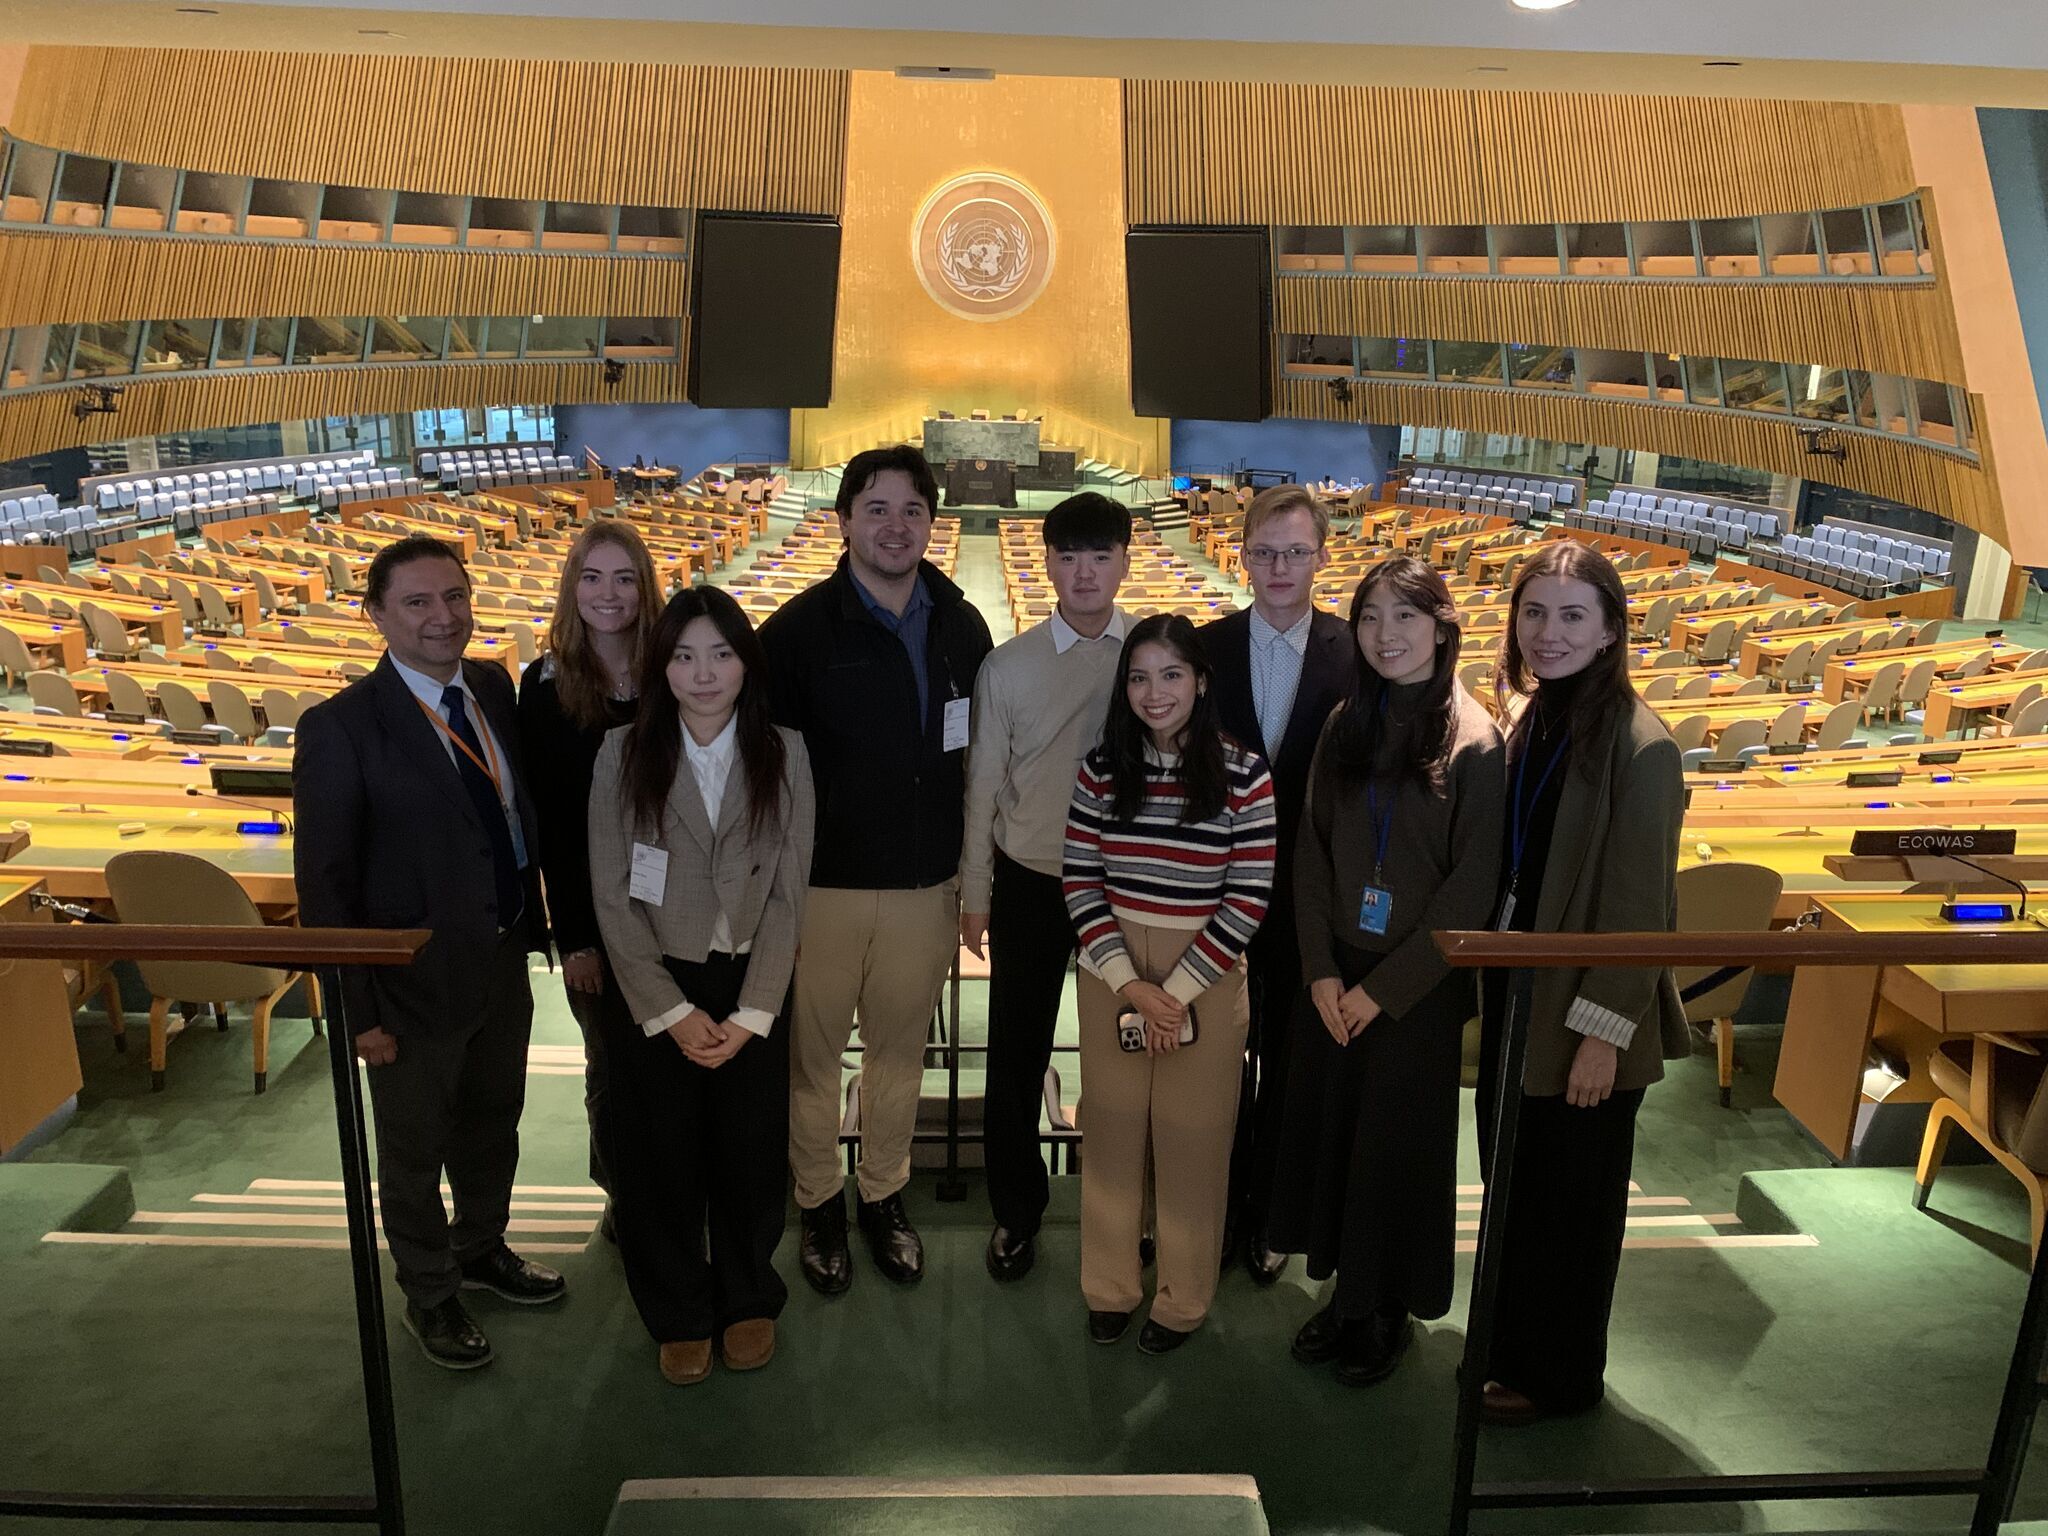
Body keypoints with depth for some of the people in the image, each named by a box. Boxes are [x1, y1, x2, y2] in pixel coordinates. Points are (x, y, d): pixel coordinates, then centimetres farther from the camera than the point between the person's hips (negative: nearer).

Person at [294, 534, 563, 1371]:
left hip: (505, 959, 6)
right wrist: (359, 1009, -15)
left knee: (494, 1121, 25)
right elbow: (324, 883, -17)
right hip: (416, 980, -5)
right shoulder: (341, 727, -20)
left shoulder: (495, 688, -2)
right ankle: (429, 1295, 40)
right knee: (416, 1147, 17)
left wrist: (540, 924, 5)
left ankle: (481, 1247, 51)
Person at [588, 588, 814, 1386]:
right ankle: (679, 1314, 32)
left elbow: (788, 891, -4)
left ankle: (748, 1299, 35)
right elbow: (611, 896, -6)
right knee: (660, 1160, 10)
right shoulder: (623, 754, -5)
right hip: (652, 990, 0)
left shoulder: (784, 753, -4)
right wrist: (673, 1012, -10)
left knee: (751, 1153, 10)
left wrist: (752, 1012, -9)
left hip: (752, 988, 1)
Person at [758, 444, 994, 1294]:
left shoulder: (961, 628, 2)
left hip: (926, 883, 3)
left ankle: (884, 1196, 36)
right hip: (823, 881, -3)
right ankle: (818, 1201, 31)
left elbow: (979, 754, 9)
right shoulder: (799, 630, -10)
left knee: (899, 1046, 16)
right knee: (812, 1049, 10)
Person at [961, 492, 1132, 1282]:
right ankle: (1015, 1211, 31)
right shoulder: (1007, 667, -4)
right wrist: (973, 896, 4)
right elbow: (982, 783, 2)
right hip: (1030, 882, 1)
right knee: (1016, 1054, 11)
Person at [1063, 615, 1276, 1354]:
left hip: (1207, 979, -2)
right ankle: (1110, 1287, 31)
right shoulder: (1101, 769, -2)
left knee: (1192, 1140, 8)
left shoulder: (1244, 776, -9)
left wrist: (1174, 992, -12)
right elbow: (1081, 884, -2)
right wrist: (1130, 985, -10)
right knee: (1113, 1128, 13)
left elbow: (1248, 900, -10)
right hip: (1111, 975, 2)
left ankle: (1183, 1298, 28)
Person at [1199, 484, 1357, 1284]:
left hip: (1312, 898, -1)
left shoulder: (1357, 655, -7)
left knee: (1290, 1063, 14)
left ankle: (1268, 1216, 34)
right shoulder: (1206, 648, -3)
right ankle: (1220, 1211, 33)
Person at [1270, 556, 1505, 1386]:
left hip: (1417, 983, -4)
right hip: (1335, 974, 5)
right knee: (1328, 1125, 14)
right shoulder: (1346, 725, 1)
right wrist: (1322, 968, -6)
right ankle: (1346, 1292, 35)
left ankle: (1389, 1309, 31)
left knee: (1400, 1144, 9)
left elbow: (1473, 886, -14)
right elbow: (1312, 850, 3)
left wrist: (1386, 986, -13)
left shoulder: (1473, 742, -12)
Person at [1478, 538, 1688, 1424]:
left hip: (1585, 1007, -7)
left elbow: (1638, 907, -18)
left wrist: (1604, 1032, -17)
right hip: (1515, 987, 7)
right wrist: (1490, 970, 9)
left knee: (1570, 1194, 10)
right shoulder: (1525, 719, 3)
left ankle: (1558, 1374, 31)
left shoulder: (1639, 747, -19)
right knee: (1511, 1179, 19)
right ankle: (1510, 1344, 39)